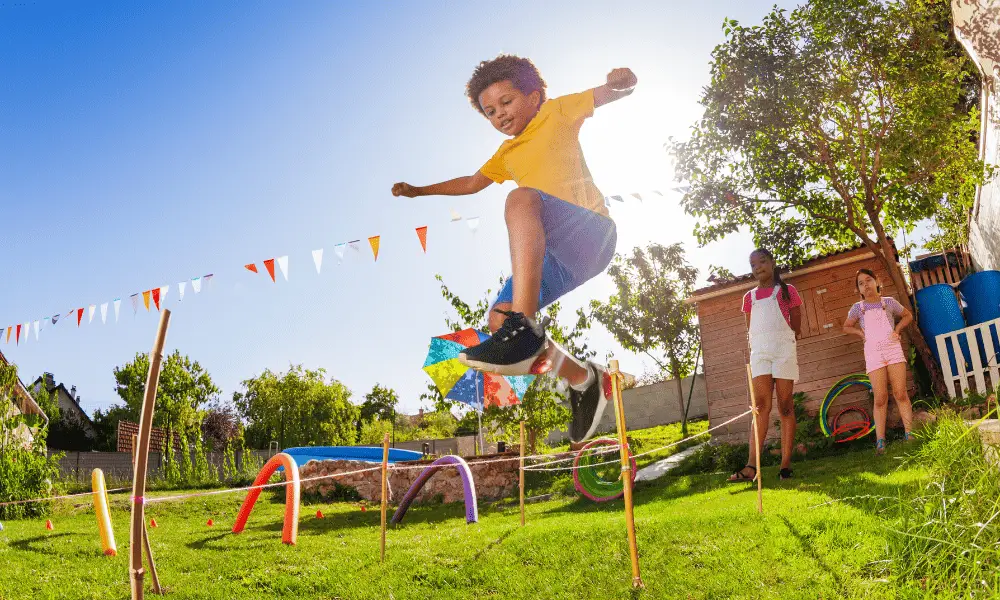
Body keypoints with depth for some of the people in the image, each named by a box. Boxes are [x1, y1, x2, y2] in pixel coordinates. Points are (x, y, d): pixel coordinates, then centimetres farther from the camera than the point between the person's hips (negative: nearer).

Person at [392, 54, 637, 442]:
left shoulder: (557, 113, 12)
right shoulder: (507, 154, 31)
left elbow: (610, 94, 4)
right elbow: (472, 183, 42)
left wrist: (622, 82, -19)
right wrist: (419, 191, 45)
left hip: (591, 234, -8)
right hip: (559, 257, 8)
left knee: (522, 198, -35)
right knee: (498, 319, -4)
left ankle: (524, 327, -50)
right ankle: (585, 381, 8)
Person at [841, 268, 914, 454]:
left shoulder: (889, 302, 9)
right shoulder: (858, 307, 8)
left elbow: (908, 316, 23)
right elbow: (847, 327, 21)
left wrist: (897, 329, 7)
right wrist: (861, 333, 4)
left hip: (893, 349, 1)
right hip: (873, 353, -1)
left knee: (901, 394, -4)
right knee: (880, 398, -6)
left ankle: (909, 434, 1)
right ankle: (880, 441, -5)